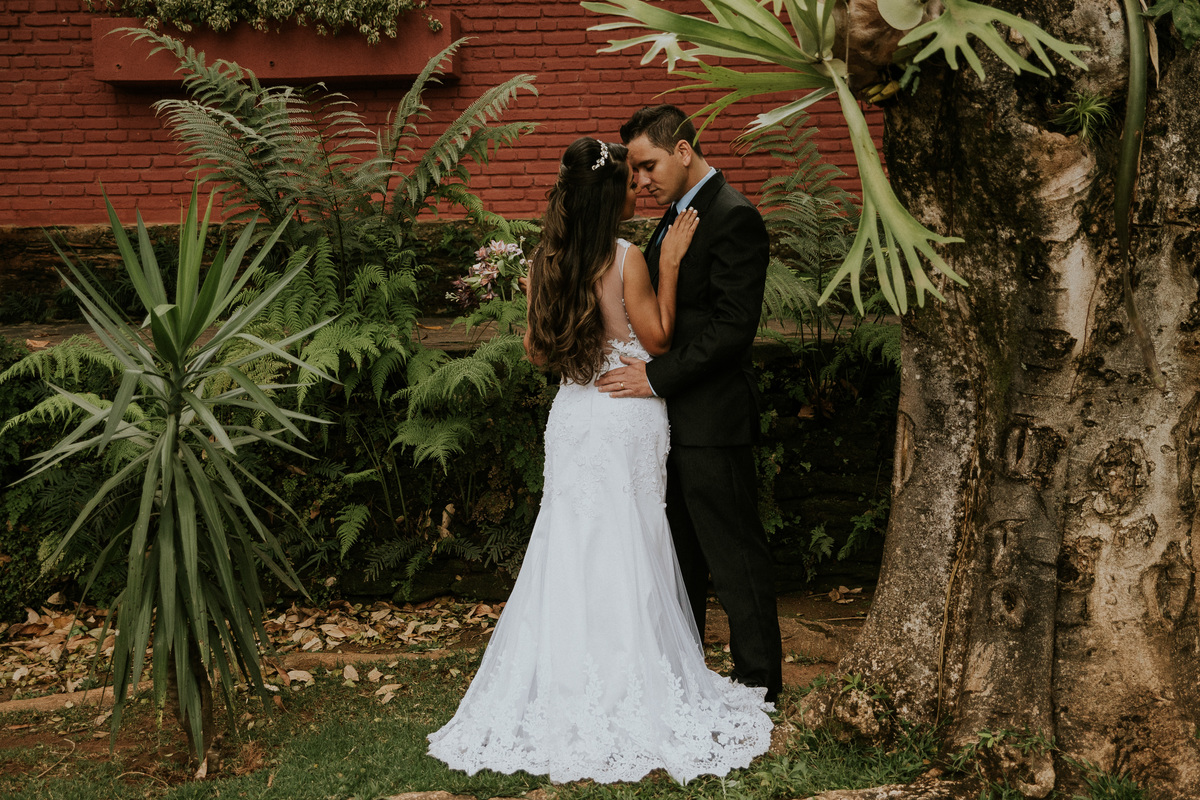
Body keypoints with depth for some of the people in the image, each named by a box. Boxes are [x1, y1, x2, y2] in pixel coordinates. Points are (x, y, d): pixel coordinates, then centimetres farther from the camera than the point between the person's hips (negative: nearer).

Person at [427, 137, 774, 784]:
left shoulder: (544, 263, 2)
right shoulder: (626, 258, -15)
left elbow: (536, 349, 9)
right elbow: (657, 339, -7)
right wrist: (669, 266, -7)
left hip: (574, 416, 5)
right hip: (627, 417, -5)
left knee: (571, 549, 11)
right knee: (626, 554, 3)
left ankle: (564, 688, 16)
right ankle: (629, 689, 9)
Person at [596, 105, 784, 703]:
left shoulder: (734, 219, -15)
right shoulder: (678, 214, 15)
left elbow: (733, 326, -21)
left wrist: (656, 378, -20)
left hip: (710, 418, -9)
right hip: (672, 416, 9)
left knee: (733, 553, 0)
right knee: (679, 552, 17)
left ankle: (759, 679, 12)